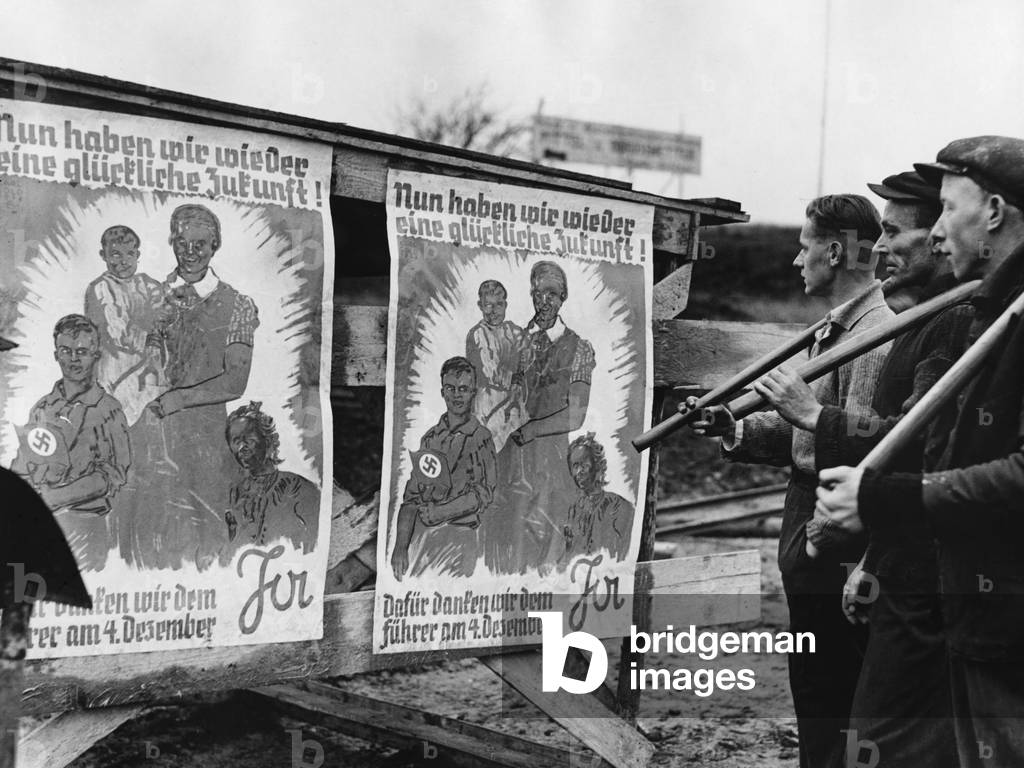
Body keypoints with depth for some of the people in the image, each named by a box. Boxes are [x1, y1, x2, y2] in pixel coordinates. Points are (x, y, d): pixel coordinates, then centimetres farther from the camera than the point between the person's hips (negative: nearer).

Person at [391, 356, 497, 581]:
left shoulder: (482, 438, 1)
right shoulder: (430, 438, 12)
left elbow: (484, 495, -4)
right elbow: (411, 495, 9)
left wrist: (439, 511, -14)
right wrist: (400, 546, 0)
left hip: (459, 535, -3)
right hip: (420, 535, 4)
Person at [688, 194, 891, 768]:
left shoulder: (879, 334, -17)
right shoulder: (839, 328, 15)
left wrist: (810, 414, -30)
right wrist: (735, 429, 4)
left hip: (839, 549, -10)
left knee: (829, 710, -2)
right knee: (815, 696, 18)